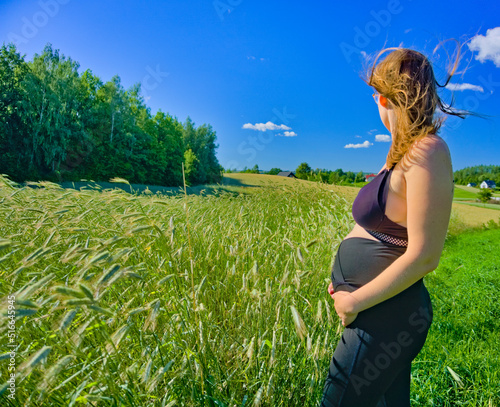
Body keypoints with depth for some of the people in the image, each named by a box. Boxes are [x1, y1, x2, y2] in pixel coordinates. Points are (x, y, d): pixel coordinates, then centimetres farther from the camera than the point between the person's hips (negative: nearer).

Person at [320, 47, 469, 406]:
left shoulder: (427, 152, -20)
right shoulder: (404, 153, 8)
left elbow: (423, 256, -23)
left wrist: (356, 301, -15)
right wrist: (347, 282, 6)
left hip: (383, 314, -8)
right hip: (376, 310, 9)